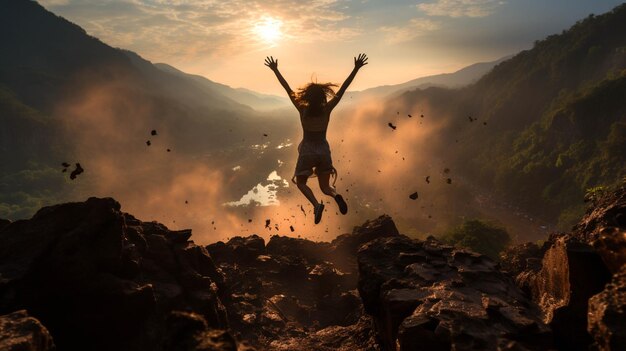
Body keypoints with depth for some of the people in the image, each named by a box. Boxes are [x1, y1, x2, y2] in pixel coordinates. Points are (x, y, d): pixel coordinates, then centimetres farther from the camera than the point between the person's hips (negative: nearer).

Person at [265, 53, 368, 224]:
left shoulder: (303, 109, -14)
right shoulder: (327, 109, -11)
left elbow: (288, 89, -9)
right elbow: (342, 89, -9)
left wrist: (275, 70, -2)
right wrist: (356, 68, -6)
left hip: (307, 150, -2)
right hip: (324, 150, 2)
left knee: (301, 183, 15)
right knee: (325, 186, 14)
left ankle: (317, 204, -14)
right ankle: (336, 195, -22)